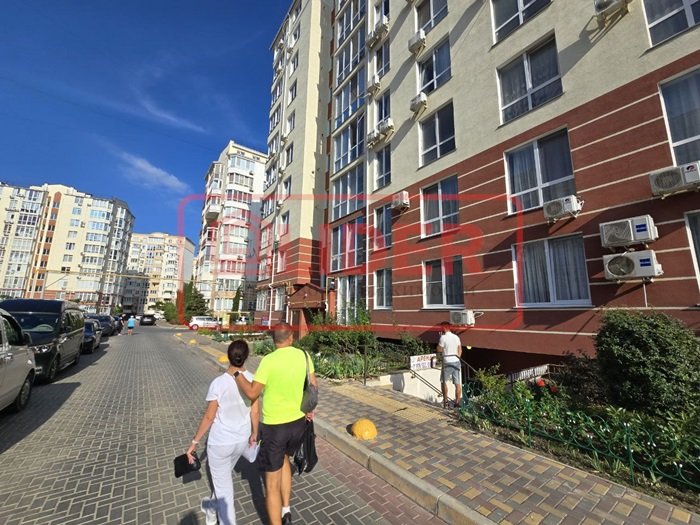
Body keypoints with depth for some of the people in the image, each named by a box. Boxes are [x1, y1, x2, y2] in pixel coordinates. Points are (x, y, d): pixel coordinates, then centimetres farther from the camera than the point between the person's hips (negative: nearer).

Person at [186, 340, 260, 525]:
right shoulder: (251, 380, -14)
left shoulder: (218, 383, -26)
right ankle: (212, 508, 57)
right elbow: (255, 412, -4)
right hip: (242, 440, 5)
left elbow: (209, 417, -16)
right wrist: (254, 435, 12)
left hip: (220, 442, -5)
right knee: (223, 476, 32)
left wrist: (194, 442, 0)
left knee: (223, 485, 17)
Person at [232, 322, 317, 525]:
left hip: (274, 425, -5)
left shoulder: (269, 360, -20)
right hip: (298, 421, 5)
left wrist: (236, 372, -3)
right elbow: (314, 385, 1)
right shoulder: (303, 355, -7)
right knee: (284, 458, 34)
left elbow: (252, 393, -17)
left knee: (272, 484, 12)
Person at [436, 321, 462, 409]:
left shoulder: (443, 337, -12)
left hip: (447, 362, -5)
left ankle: (445, 401, 14)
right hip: (456, 362, 5)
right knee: (457, 383, 7)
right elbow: (460, 351, 11)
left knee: (443, 382, 12)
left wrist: (439, 344, 6)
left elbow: (439, 350, -7)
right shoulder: (456, 337, 6)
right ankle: (457, 402, 12)